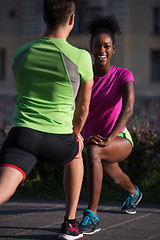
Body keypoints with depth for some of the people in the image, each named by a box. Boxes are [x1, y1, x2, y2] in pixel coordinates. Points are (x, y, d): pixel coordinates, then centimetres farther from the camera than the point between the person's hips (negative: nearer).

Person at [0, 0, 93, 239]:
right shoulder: (81, 58, -5)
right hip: (59, 138, -1)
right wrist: (75, 133, 30)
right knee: (75, 156, 34)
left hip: (23, 131, 1)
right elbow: (83, 106, 8)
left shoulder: (21, 53, 7)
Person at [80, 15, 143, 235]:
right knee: (115, 177, 33)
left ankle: (92, 217, -36)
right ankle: (134, 193, 73)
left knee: (92, 152, -38)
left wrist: (109, 138, -45)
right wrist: (82, 137, -37)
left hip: (120, 140, -5)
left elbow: (128, 109, -33)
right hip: (94, 139, 5)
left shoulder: (124, 76, -18)